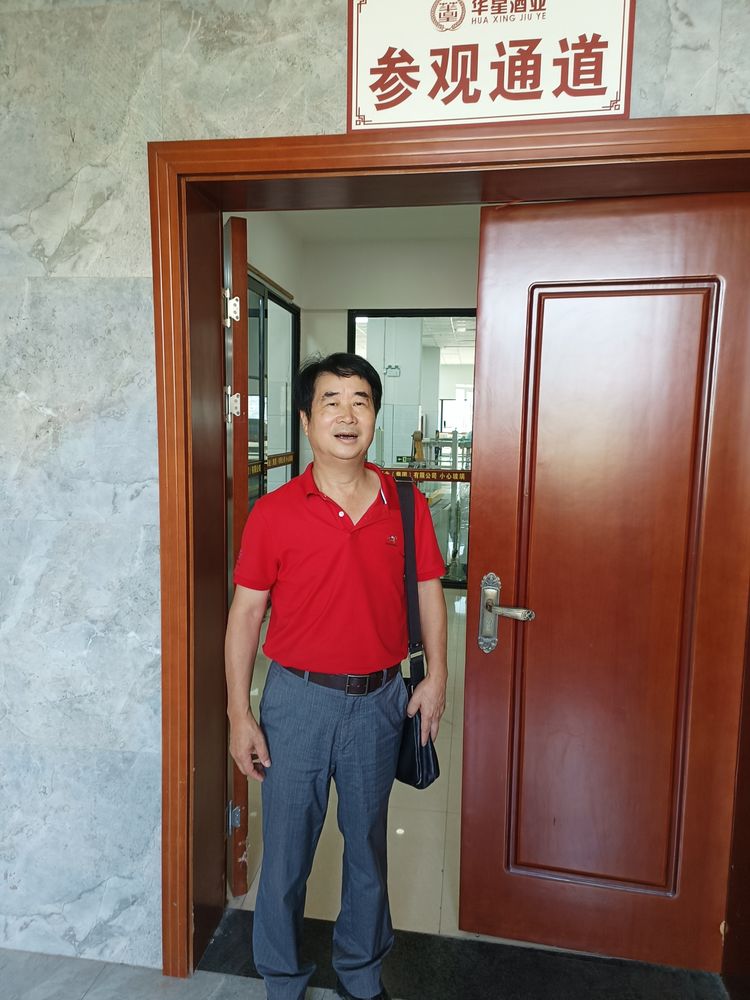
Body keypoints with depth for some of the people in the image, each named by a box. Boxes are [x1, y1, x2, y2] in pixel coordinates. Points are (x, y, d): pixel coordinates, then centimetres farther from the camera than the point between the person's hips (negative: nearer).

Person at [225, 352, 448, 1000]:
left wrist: (436, 677, -2)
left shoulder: (406, 506, -5)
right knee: (286, 849, 14)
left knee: (368, 843, 21)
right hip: (298, 700, -2)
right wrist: (240, 714, -6)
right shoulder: (274, 514, -10)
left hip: (379, 702, 2)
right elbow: (246, 614, -6)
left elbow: (429, 593, 4)